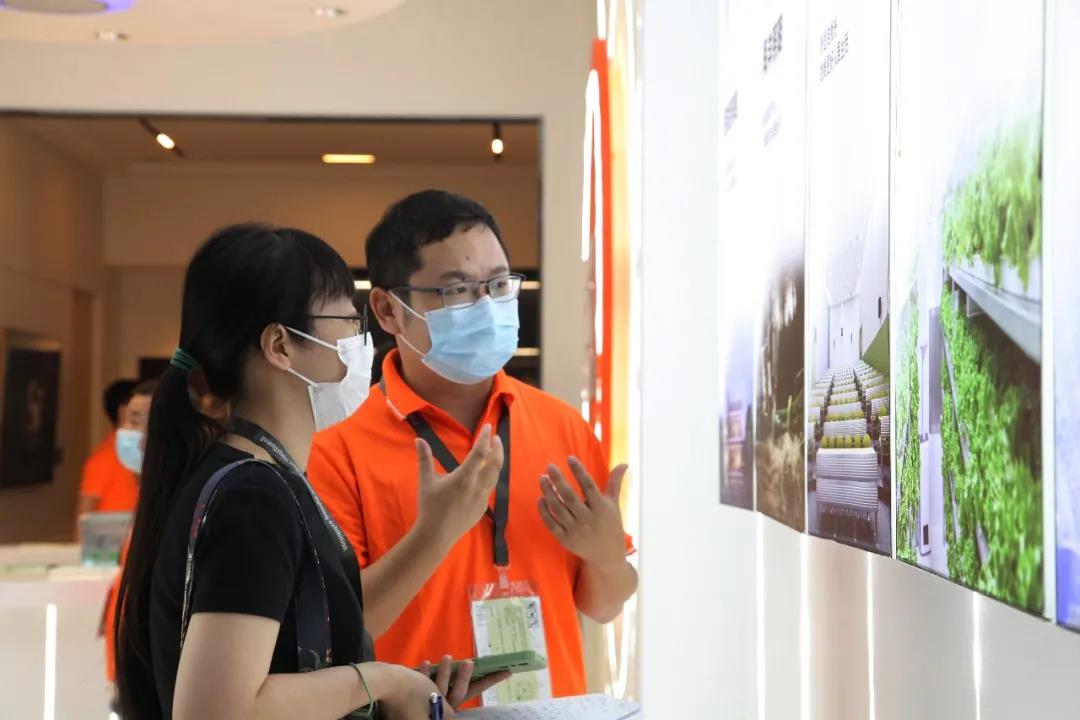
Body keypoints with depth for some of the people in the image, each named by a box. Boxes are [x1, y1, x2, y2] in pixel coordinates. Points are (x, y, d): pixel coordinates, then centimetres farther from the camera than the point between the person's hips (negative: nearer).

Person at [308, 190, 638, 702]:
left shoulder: (562, 426, -1)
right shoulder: (340, 450, -13)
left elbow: (602, 607, 6)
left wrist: (608, 554, -14)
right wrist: (433, 534, -26)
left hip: (556, 707, 4)